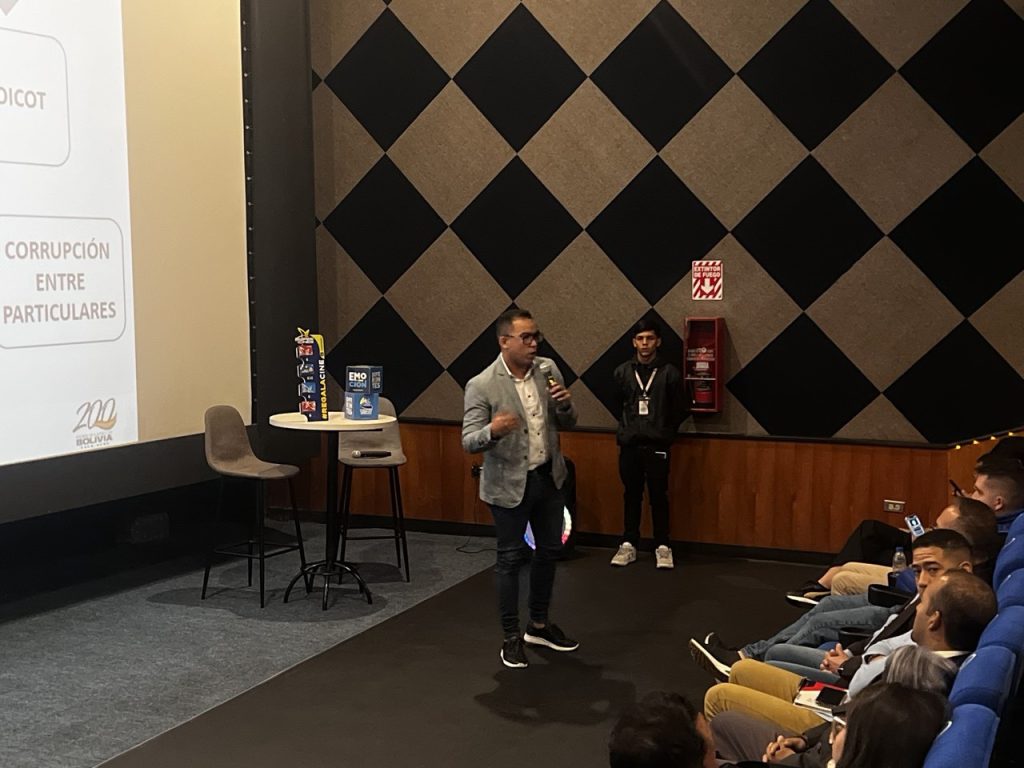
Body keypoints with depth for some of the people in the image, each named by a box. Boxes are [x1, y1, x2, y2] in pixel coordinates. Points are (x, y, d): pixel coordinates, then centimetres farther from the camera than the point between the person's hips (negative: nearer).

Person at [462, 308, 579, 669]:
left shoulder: (548, 369, -3)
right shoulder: (482, 385, -18)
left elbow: (566, 424, 6)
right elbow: (469, 442, -19)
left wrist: (565, 404, -16)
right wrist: (493, 430, -40)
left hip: (548, 476, 6)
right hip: (510, 484, -6)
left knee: (549, 551, 16)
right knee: (511, 559, 6)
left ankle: (539, 625, 35)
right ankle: (511, 637, 20)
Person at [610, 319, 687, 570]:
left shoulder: (670, 373, -4)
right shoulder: (622, 372, 2)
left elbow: (680, 410, 4)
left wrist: (665, 433, 7)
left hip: (658, 446, -2)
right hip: (629, 445, 2)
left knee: (659, 496, 4)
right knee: (631, 495, 10)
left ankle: (662, 546, 13)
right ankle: (628, 545, 17)